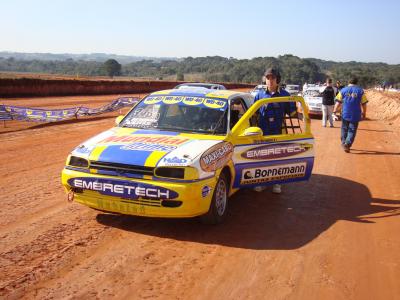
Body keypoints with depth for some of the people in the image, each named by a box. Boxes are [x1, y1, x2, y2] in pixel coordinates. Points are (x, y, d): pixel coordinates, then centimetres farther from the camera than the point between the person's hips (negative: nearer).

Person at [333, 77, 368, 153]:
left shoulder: (343, 90, 3)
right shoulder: (360, 91, 2)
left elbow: (338, 102, -1)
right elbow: (364, 104, 3)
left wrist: (334, 111, 3)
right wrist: (364, 113, 13)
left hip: (345, 114, 1)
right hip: (355, 115, -1)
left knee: (344, 129, 17)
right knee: (352, 131, 3)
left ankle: (344, 143, 25)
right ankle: (347, 144, -12)